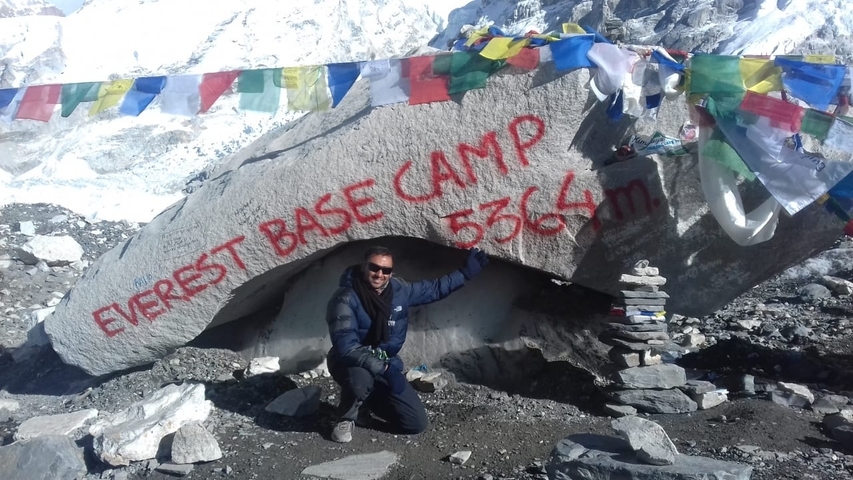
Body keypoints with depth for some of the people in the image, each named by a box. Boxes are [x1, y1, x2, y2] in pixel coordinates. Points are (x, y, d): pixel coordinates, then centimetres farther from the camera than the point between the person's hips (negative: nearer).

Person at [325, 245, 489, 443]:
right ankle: (347, 418, -8)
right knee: (361, 379, -43)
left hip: (386, 365, 5)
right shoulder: (346, 299, -24)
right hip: (352, 364, -5)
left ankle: (370, 400, 24)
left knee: (417, 424, 0)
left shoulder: (399, 289, -6)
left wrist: (466, 272, 6)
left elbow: (434, 289, 11)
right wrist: (384, 369, -37)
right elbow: (346, 347, -31)